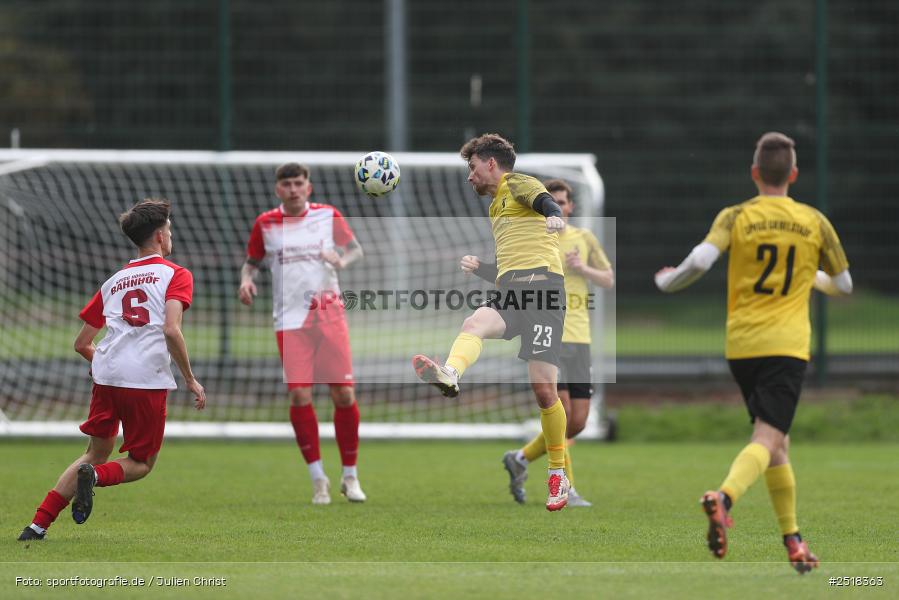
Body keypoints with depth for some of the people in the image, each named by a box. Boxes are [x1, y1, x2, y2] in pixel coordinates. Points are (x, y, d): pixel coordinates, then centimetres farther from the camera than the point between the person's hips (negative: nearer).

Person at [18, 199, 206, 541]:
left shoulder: (114, 281, 21)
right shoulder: (175, 275, 4)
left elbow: (81, 344, 23)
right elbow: (171, 330, -12)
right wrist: (190, 381, -5)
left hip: (107, 376, 5)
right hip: (148, 382, -5)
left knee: (97, 453, 18)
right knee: (141, 463, 12)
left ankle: (38, 526, 4)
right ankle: (95, 476, -21)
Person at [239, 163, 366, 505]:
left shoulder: (328, 216, 4)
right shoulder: (265, 224, 6)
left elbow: (356, 249, 12)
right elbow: (252, 261, 17)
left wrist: (342, 260, -10)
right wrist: (246, 280, -5)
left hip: (329, 314, 0)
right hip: (290, 320, 0)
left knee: (344, 394, -5)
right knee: (299, 395, -11)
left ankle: (350, 475, 11)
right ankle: (318, 479, 2)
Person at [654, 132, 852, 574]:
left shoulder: (735, 217, 0)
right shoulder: (815, 223, 4)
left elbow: (699, 261, -16)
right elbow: (843, 286, 14)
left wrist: (667, 282, 4)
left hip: (740, 346, 2)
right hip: (787, 346, -2)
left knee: (775, 440, 17)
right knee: (768, 439, -13)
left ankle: (792, 541, 19)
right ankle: (724, 497, -42)